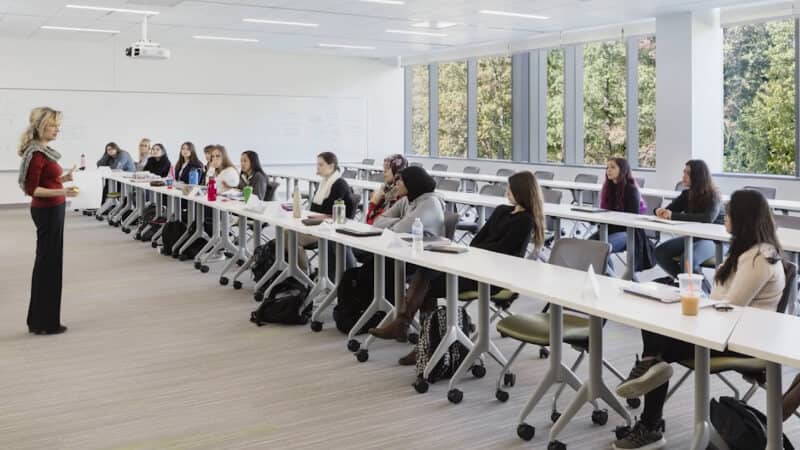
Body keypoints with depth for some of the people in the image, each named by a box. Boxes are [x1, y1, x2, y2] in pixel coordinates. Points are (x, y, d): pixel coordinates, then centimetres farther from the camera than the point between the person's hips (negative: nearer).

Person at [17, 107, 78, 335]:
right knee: (49, 264, -2)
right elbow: (31, 189, -20)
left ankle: (39, 319, 22)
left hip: (51, 210, 10)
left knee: (46, 262, 14)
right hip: (47, 211, -10)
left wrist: (64, 178, 3)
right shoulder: (36, 154, -18)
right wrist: (61, 192, -30)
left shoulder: (44, 150, 9)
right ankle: (45, 323, 7)